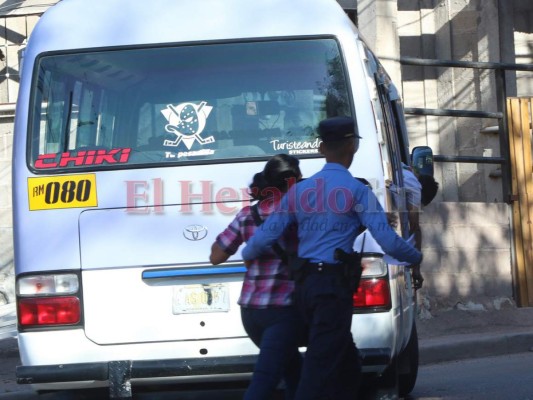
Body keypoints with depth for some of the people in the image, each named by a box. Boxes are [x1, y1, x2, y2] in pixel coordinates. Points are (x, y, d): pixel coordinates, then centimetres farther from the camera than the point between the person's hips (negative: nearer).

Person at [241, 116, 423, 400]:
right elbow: (387, 240, -10)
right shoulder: (356, 191, -5)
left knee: (347, 363, 18)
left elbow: (266, 236, 8)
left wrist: (247, 255, 30)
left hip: (304, 285, 6)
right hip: (333, 285, -6)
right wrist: (416, 258, 9)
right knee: (320, 366, -9)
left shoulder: (299, 190, 10)